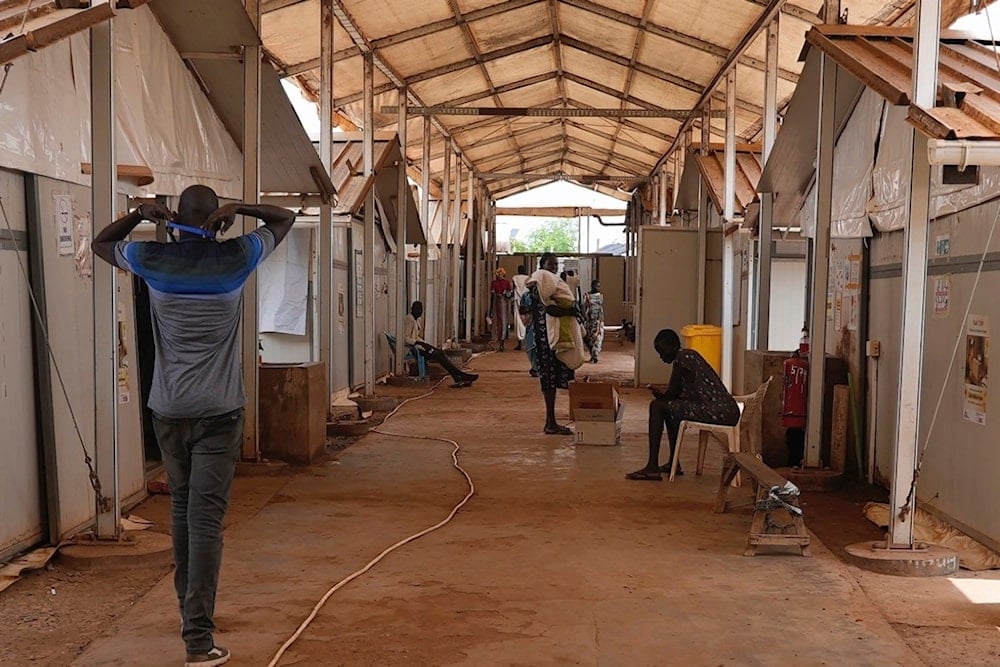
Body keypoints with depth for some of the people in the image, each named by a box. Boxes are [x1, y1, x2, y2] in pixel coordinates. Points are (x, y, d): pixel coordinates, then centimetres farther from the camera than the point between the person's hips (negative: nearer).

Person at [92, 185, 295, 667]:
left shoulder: (152, 260, 1)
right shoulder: (236, 258, -4)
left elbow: (101, 243, 22)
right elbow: (285, 219, 12)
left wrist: (140, 214, 6)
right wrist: (239, 209, -3)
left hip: (168, 410, 3)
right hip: (218, 410, -3)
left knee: (182, 509, 18)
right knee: (206, 517, -7)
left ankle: (189, 610, 32)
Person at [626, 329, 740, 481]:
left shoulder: (682, 357, -9)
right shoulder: (689, 355, 21)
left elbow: (671, 394, -8)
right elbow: (676, 395, 25)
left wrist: (660, 396, 12)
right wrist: (661, 396, 9)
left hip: (719, 414, -10)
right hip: (727, 411, 10)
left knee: (657, 406, -7)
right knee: (670, 406, 27)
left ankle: (652, 467, -7)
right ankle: (673, 463, 29)